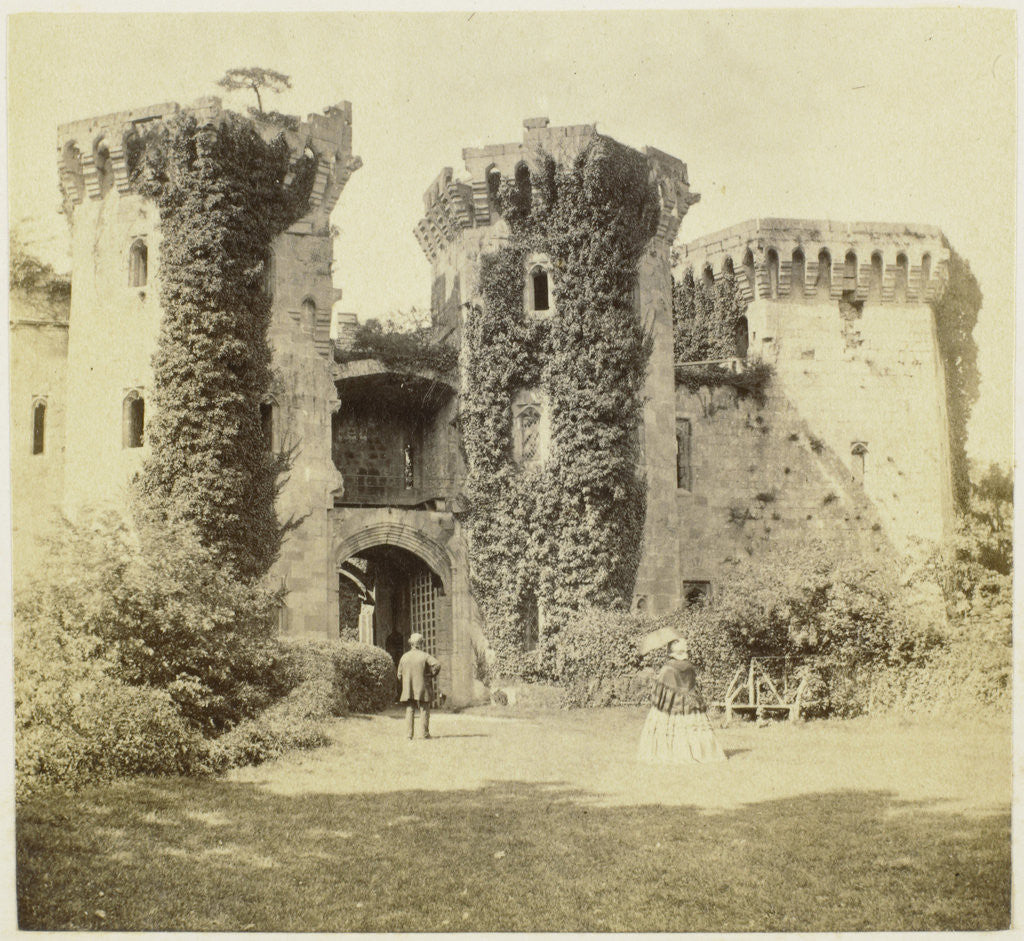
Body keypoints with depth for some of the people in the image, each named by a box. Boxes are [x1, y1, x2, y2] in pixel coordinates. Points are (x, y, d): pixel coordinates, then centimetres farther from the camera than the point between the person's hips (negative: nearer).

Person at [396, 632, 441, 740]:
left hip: (408, 690, 3)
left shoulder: (404, 657, 5)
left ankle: (409, 734, -3)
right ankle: (425, 733, 6)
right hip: (423, 689, -3)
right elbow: (437, 665, -19)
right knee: (425, 711, 6)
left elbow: (400, 675, 8)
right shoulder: (424, 656, -6)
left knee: (409, 711, 4)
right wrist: (433, 675, -3)